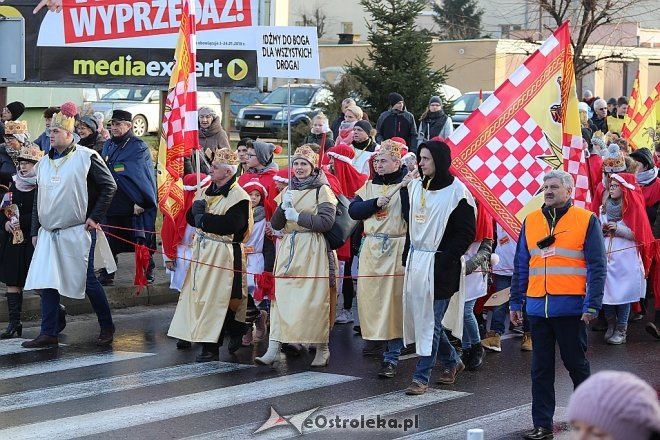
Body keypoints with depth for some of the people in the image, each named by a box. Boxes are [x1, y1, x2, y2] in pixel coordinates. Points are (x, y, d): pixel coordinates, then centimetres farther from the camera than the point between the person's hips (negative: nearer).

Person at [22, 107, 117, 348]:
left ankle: (107, 326, 15)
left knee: (87, 280, -1)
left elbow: (109, 186, -7)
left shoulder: (86, 157, -6)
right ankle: (49, 334, 4)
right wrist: (35, 230, 14)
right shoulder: (44, 163, 13)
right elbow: (38, 199, 18)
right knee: (47, 282, 0)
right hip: (49, 233, 6)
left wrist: (95, 217, -9)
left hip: (78, 231, -6)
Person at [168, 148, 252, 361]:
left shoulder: (238, 197, -10)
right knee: (199, 294, 5)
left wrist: (203, 219, -14)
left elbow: (231, 224, -22)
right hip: (201, 250, 7)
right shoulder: (205, 191, 14)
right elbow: (191, 217, 14)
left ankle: (211, 347, -3)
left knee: (215, 298, -7)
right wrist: (196, 208, -9)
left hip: (222, 254, -7)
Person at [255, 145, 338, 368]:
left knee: (315, 299, -4)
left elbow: (326, 221, -12)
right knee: (281, 296, -4)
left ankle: (322, 349, 8)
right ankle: (273, 349, -6)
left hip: (313, 250, -5)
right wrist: (283, 207, -7)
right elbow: (276, 224, 11)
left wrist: (297, 216, -12)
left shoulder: (322, 190, 0)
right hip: (288, 248, 5)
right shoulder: (287, 191, 16)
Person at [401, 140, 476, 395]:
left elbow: (467, 232, -11)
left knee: (431, 321, -4)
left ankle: (421, 377, 2)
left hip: (439, 265, -7)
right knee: (419, 316, 12)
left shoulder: (456, 191, -11)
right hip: (416, 261, 7)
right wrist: (407, 255, 11)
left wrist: (445, 259, -15)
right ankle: (452, 361, 31)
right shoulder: (416, 186, 11)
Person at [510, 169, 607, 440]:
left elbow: (597, 266, -5)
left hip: (571, 308, -4)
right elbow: (521, 266, 14)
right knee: (540, 369, 6)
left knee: (576, 364, 7)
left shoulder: (586, 221, -2)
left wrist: (592, 305, -12)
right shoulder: (530, 222, 10)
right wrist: (515, 303, 10)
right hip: (538, 308, 4)